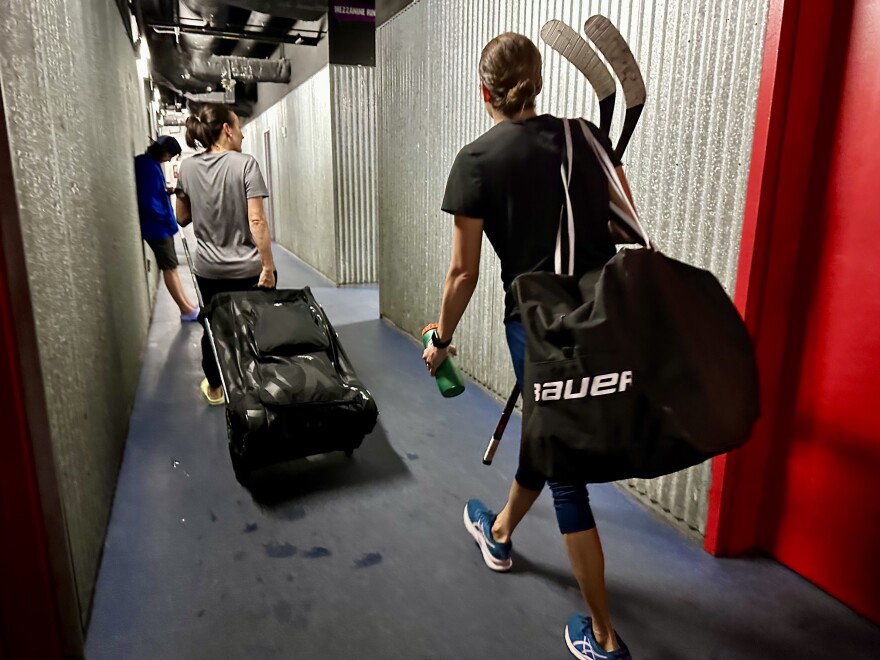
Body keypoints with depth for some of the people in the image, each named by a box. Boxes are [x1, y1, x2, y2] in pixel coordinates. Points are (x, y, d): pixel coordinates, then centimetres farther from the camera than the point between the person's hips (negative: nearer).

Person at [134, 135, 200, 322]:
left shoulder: (148, 163, 9)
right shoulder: (149, 167, -21)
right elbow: (148, 202, -24)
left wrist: (166, 190, 5)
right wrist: (167, 218, -13)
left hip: (159, 225, 10)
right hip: (156, 227, -10)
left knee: (171, 267, 13)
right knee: (169, 268, -1)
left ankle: (187, 306, 21)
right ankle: (186, 309, 7)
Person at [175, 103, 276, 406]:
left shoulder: (187, 168, 1)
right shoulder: (244, 163, -13)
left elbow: (182, 218, 10)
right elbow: (256, 221, -19)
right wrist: (268, 266, -16)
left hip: (209, 270, 4)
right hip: (247, 269, -4)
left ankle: (215, 387, 34)